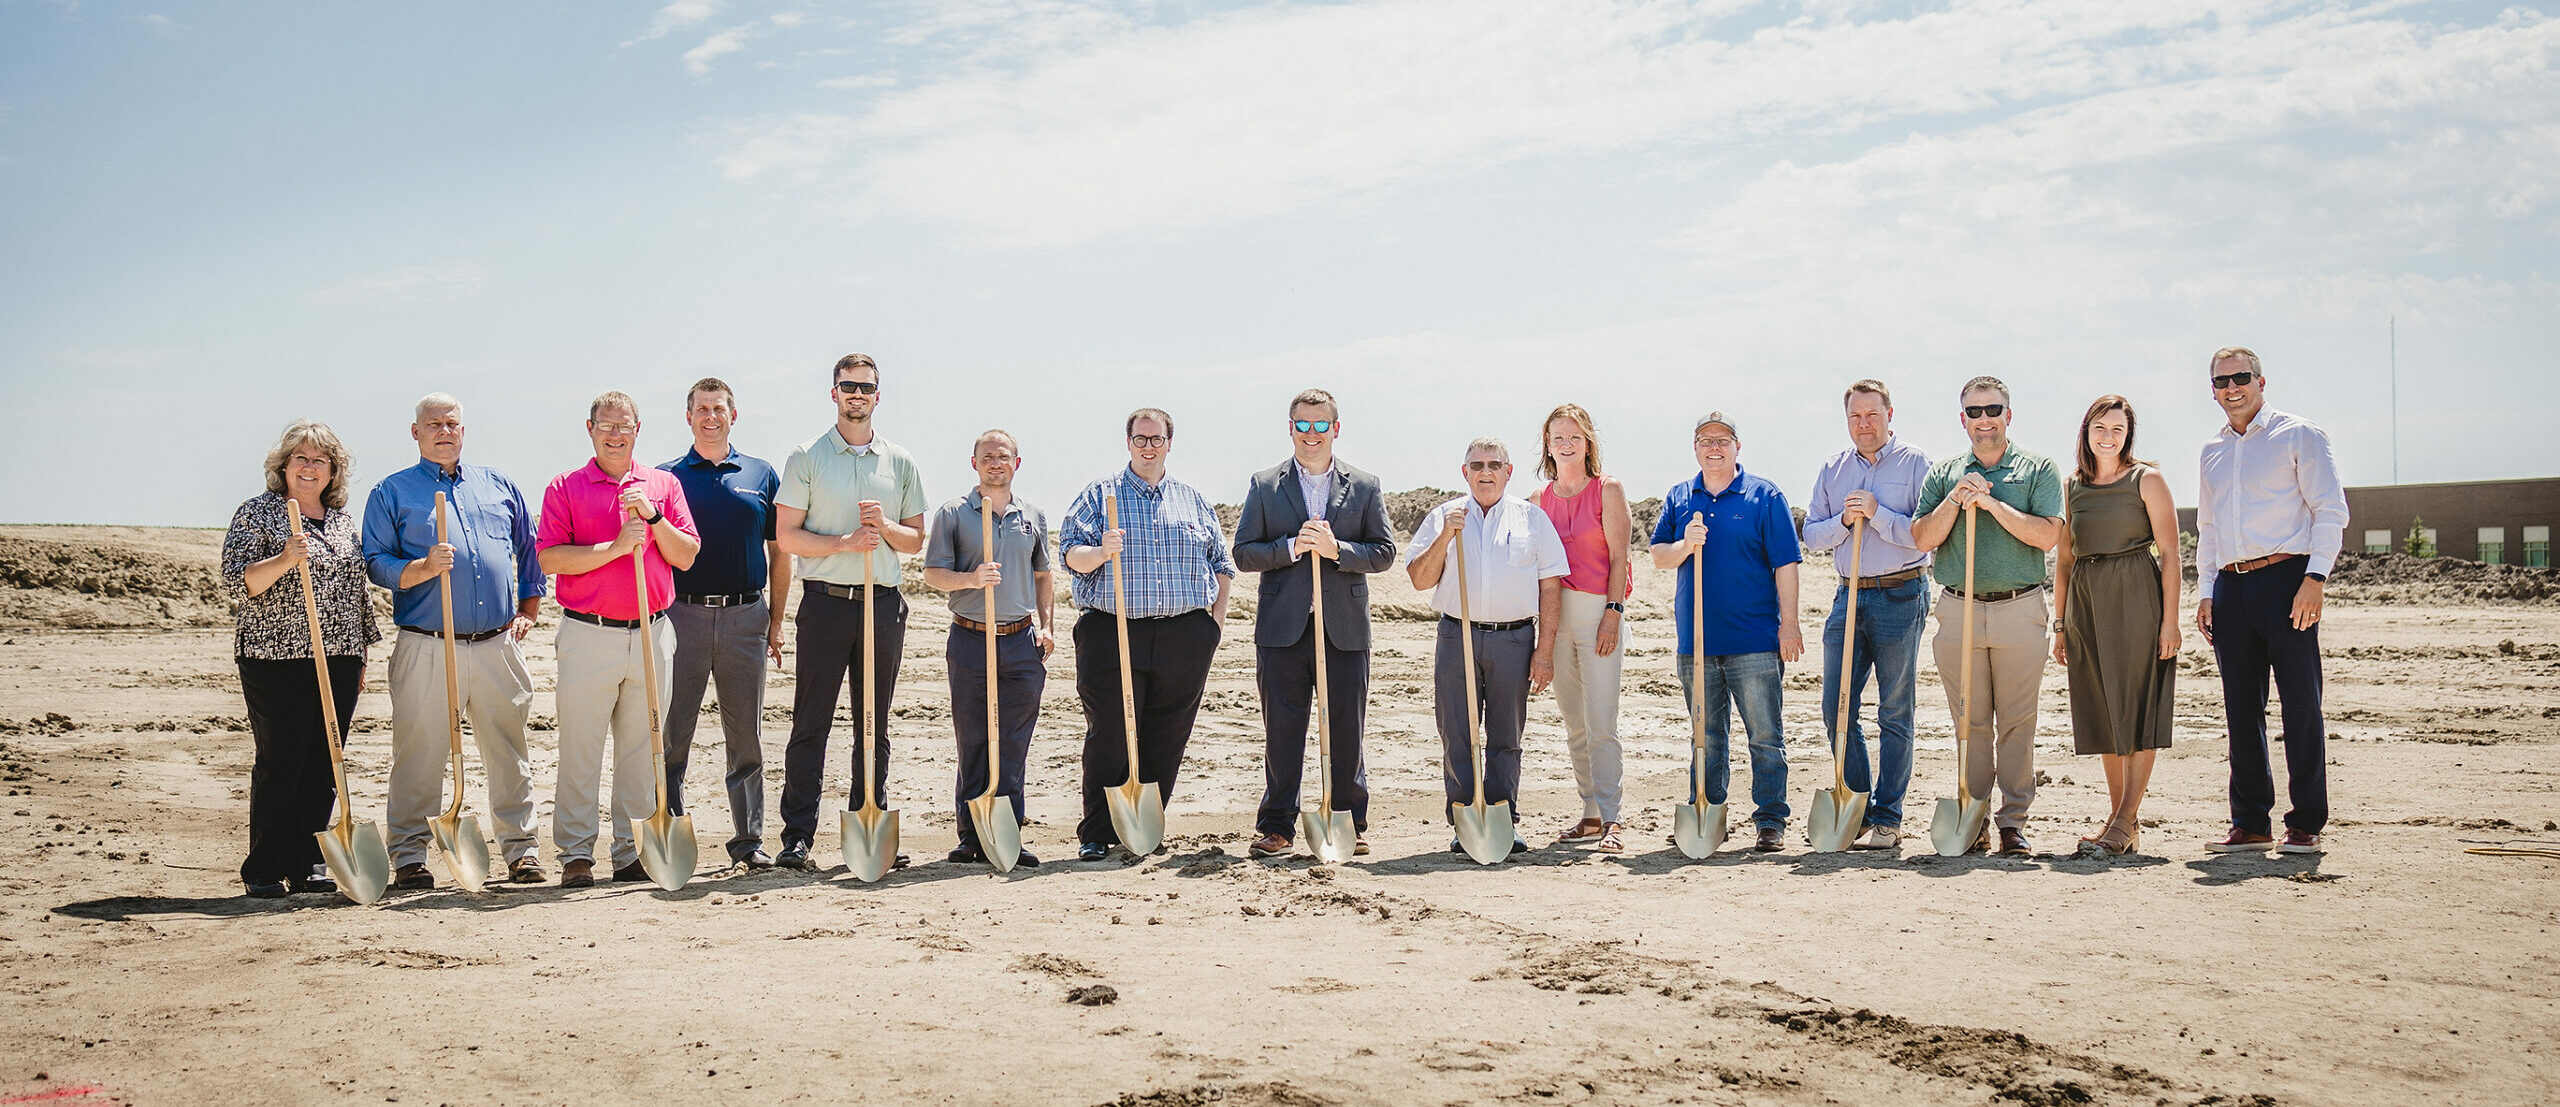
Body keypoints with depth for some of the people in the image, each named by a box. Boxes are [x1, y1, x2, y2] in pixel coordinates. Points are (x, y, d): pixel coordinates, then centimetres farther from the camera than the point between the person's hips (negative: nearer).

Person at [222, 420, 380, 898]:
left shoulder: (343, 518, 16)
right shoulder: (256, 513, 0)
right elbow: (236, 585, -8)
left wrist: (361, 656, 19)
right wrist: (285, 559, -24)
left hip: (338, 661, 5)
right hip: (276, 660, -5)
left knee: (323, 765, 6)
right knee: (280, 761, -4)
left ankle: (308, 866, 14)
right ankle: (264, 871, 6)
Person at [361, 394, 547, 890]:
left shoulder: (499, 485, 17)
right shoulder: (392, 492, 8)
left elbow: (530, 551, 23)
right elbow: (376, 563, 1)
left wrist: (528, 612, 15)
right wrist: (423, 568, -17)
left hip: (498, 645, 3)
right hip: (426, 647, -3)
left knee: (508, 751, 6)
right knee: (419, 753, -2)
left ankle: (520, 847, 14)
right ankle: (409, 854, 7)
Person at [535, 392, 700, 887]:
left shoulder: (664, 485, 12)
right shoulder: (565, 488, 5)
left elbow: (686, 556, 5)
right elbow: (549, 558, -6)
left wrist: (654, 517, -10)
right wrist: (615, 548, -14)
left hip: (652, 635, 2)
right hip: (588, 635, -2)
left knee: (642, 750, 7)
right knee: (580, 751, -1)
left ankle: (632, 853, 14)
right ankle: (576, 855, 6)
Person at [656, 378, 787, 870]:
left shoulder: (761, 476, 10)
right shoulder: (666, 477, 7)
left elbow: (780, 551, 12)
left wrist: (777, 621, 8)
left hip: (745, 616, 1)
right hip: (682, 616, -1)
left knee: (747, 737, 6)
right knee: (671, 736, 1)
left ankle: (749, 839, 13)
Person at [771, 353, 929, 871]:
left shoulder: (901, 463, 12)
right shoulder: (807, 458, 3)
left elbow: (915, 540, 14)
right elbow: (786, 536, -2)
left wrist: (885, 527, -7)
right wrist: (845, 542, -14)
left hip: (884, 604, 3)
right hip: (826, 601, -3)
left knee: (875, 725, 8)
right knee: (811, 724, -3)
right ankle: (797, 837, 0)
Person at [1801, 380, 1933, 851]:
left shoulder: (1915, 464, -1)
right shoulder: (1833, 469, 12)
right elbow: (1812, 534, 10)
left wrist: (1878, 514, -17)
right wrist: (1844, 521, -7)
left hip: (1900, 596, -5)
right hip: (1849, 596, 5)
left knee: (1895, 714, 0)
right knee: (1836, 710, 4)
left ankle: (1887, 820, 6)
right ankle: (1858, 808, 18)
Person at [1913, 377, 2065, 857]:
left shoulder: (2037, 469, 6)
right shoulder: (1943, 473, 13)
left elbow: (2048, 535, -7)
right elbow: (1922, 539, 4)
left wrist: (1991, 502, -11)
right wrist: (1954, 500, -10)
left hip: (2019, 609, -2)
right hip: (1959, 609, 2)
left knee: (2017, 721, -1)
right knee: (1970, 721, 4)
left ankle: (2013, 821, 5)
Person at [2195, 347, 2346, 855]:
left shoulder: (2299, 435, 2)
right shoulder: (2212, 451, 19)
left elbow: (2331, 510, -4)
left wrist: (2315, 578, -14)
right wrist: (2205, 592, 15)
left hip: (2285, 579, -5)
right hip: (2231, 586, 5)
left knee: (2300, 705, -4)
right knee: (2241, 710, 6)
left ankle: (2306, 824, 2)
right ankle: (2250, 823, 13)